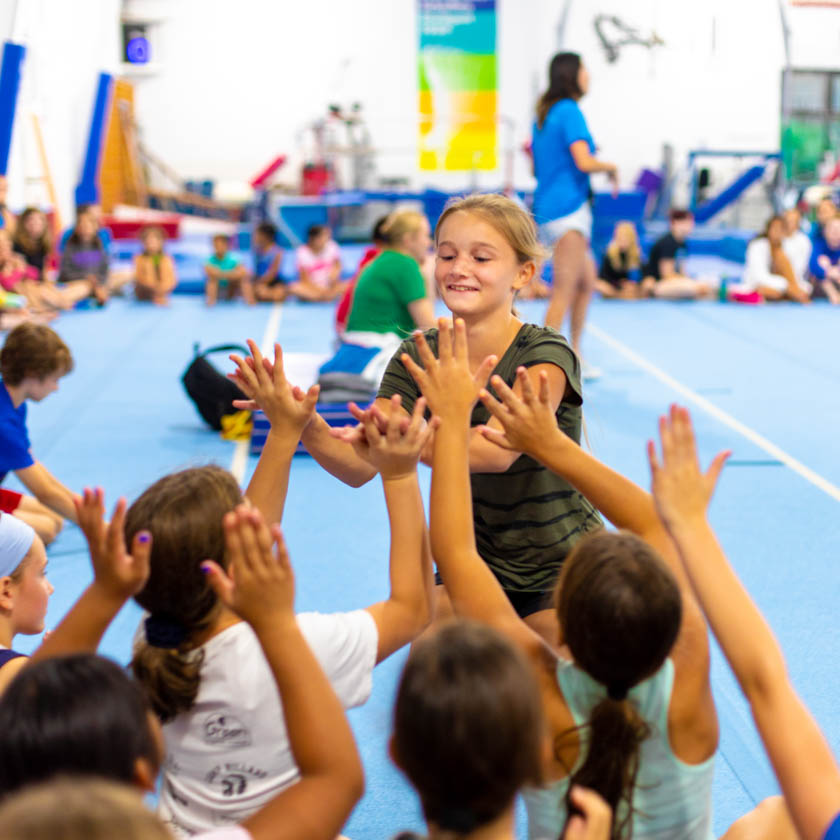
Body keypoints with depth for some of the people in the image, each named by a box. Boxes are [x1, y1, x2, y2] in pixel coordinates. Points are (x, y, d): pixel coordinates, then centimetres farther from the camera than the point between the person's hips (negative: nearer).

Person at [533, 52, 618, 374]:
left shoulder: (544, 113, 16)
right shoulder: (570, 111, -12)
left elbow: (536, 169, 21)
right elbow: (584, 162, -21)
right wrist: (610, 167, -3)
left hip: (548, 210, 10)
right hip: (568, 209, -10)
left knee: (587, 279, 18)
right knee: (565, 291, -6)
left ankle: (574, 356, 21)